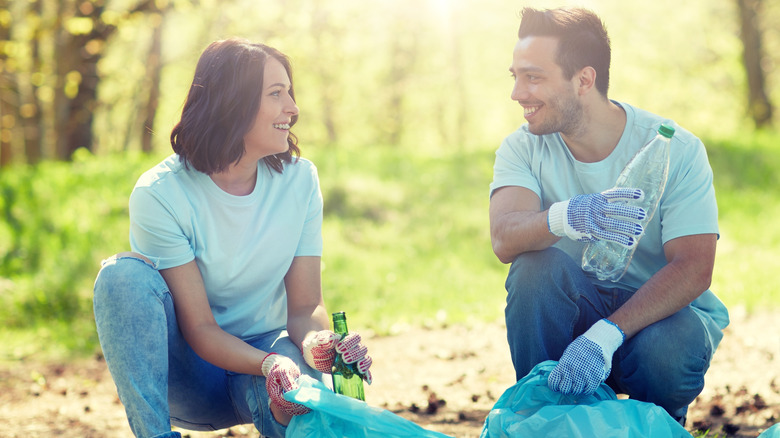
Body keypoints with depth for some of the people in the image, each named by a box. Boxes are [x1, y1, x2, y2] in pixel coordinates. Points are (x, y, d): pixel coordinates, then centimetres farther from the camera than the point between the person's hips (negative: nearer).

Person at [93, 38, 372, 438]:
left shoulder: (299, 179, -8)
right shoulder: (160, 194, -19)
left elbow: (305, 304, -8)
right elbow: (199, 328, -20)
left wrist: (317, 344, -33)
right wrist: (269, 364, -39)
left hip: (269, 349, 0)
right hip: (190, 376, 0)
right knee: (124, 274, -29)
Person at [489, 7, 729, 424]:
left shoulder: (676, 150, -16)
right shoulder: (523, 148, -7)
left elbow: (694, 268, -25)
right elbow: (505, 240, -26)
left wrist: (603, 336, -39)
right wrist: (566, 218, -51)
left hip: (667, 310, -2)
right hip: (575, 310, 2)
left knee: (664, 351, -36)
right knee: (536, 264, -28)